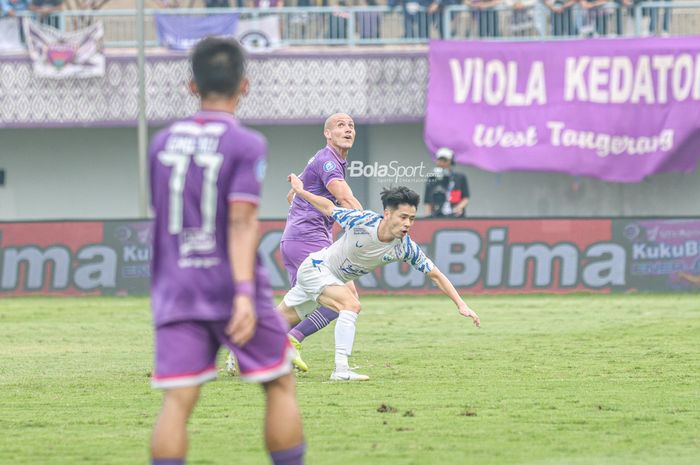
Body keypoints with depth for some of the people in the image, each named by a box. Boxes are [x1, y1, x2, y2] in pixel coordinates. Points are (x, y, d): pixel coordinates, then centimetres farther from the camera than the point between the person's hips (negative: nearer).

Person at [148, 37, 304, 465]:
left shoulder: (162, 143, 9)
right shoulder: (247, 145, -6)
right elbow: (241, 221, -16)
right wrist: (245, 292, -22)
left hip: (176, 290, 4)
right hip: (231, 286, -4)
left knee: (177, 401, -4)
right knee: (281, 385, 12)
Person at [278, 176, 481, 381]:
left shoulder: (406, 247, -20)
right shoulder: (362, 221, -30)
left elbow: (435, 275, -12)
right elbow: (329, 208, -11)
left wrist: (461, 304, -18)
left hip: (333, 280, 5)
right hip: (316, 266, -5)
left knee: (285, 318, 13)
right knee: (351, 304, -27)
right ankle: (341, 370, -26)